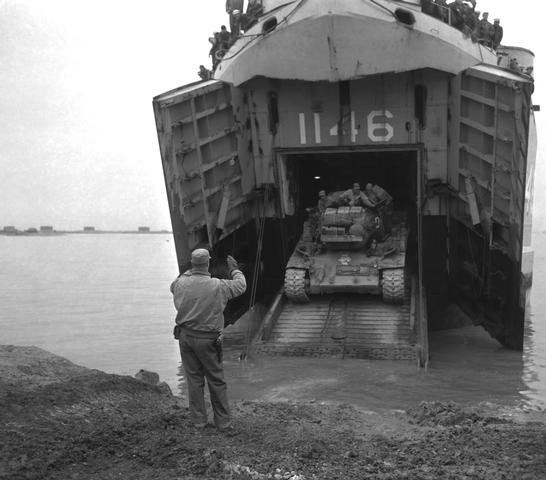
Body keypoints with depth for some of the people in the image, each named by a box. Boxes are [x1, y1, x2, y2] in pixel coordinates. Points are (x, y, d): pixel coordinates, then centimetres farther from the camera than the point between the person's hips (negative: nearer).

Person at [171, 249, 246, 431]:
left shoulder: (181, 284, -6)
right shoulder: (218, 286, -14)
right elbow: (241, 286, 4)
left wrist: (191, 271, 30)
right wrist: (235, 269, 22)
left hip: (185, 336, 3)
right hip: (208, 340, -3)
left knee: (194, 379, 14)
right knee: (216, 380, 9)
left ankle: (198, 420, 23)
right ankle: (223, 421, 19)